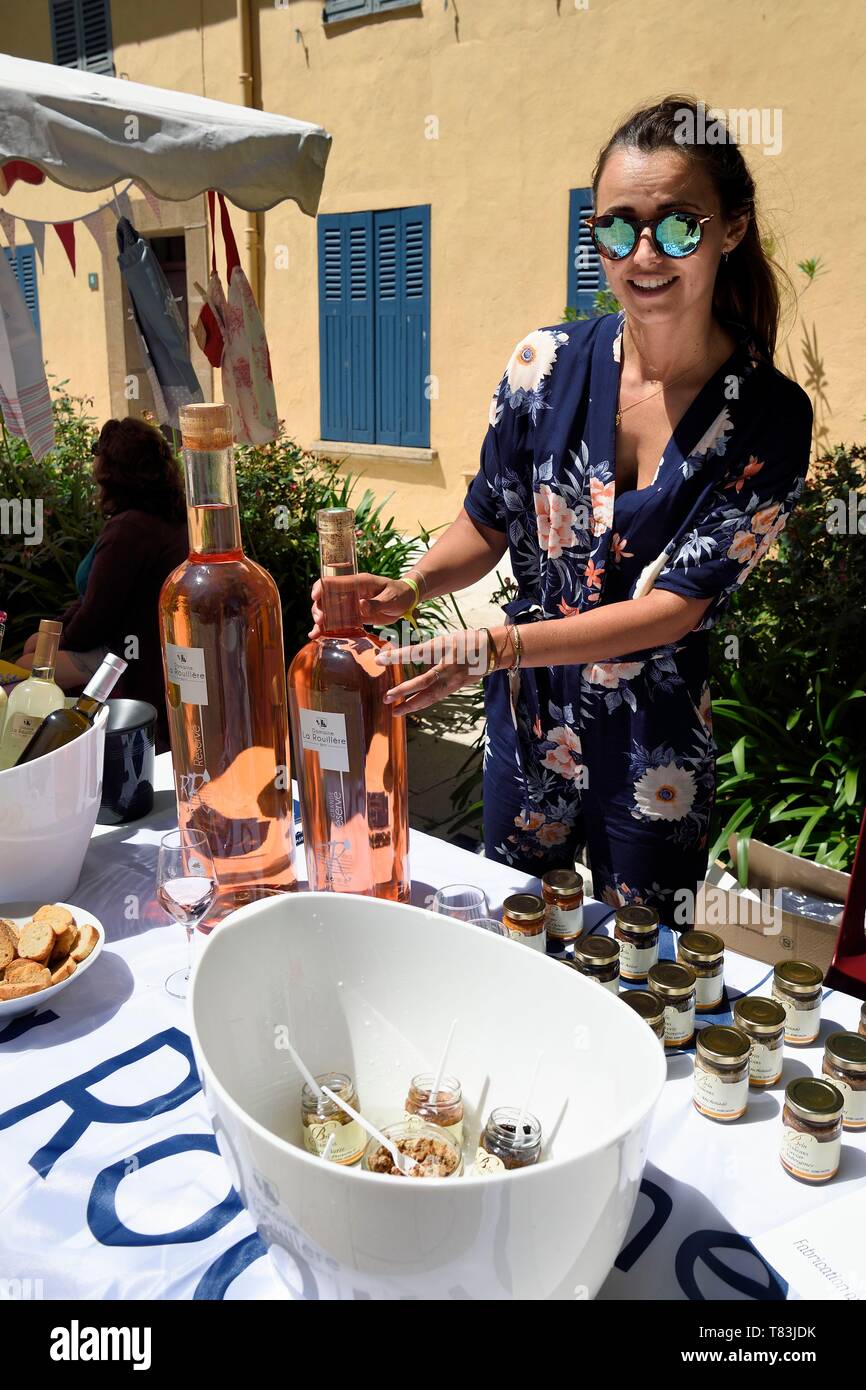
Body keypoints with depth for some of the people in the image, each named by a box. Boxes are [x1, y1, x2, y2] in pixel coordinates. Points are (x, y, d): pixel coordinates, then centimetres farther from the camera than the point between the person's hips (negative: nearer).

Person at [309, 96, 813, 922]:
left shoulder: (769, 418, -15)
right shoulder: (546, 365, -9)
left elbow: (679, 604, -20)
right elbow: (487, 524, 0)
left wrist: (491, 649, -30)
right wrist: (406, 590, -21)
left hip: (656, 753, -2)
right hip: (528, 727, 2)